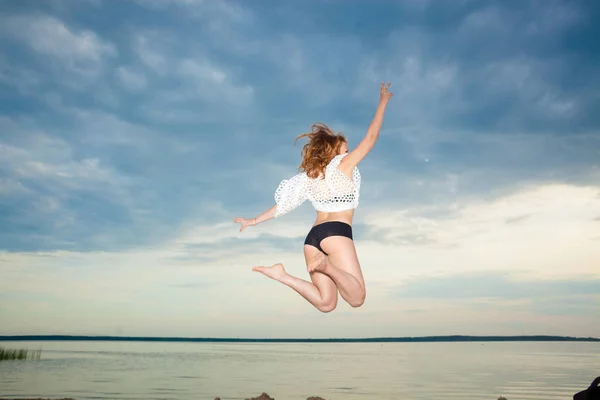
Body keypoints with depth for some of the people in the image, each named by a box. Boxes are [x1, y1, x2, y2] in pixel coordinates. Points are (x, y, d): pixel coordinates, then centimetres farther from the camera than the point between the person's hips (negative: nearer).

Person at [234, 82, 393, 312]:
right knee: (357, 298, -10)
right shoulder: (344, 164, 8)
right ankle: (328, 265, -35)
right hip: (336, 233, -6)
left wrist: (255, 220, 29)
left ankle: (282, 275, -14)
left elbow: (282, 204, 19)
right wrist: (383, 101, 17)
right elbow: (371, 138, 9)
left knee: (326, 303, 3)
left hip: (313, 236, 6)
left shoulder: (309, 177, 20)